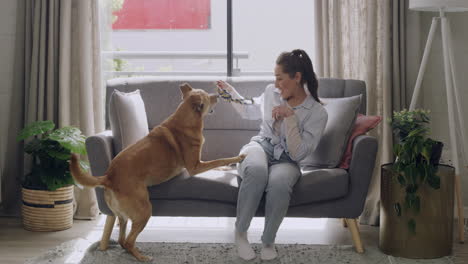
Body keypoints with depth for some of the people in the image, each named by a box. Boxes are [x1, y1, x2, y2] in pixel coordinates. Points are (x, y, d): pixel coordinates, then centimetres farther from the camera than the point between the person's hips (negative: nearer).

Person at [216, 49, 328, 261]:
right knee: (257, 170, -38)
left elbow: (298, 154, -15)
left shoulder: (317, 113, -10)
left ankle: (268, 242, -18)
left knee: (279, 183, -40)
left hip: (285, 160, -2)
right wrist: (231, 93, 15)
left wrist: (290, 116, -21)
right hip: (261, 146, 2)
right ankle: (240, 233, -22)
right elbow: (251, 112, 26)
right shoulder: (271, 92, 3)